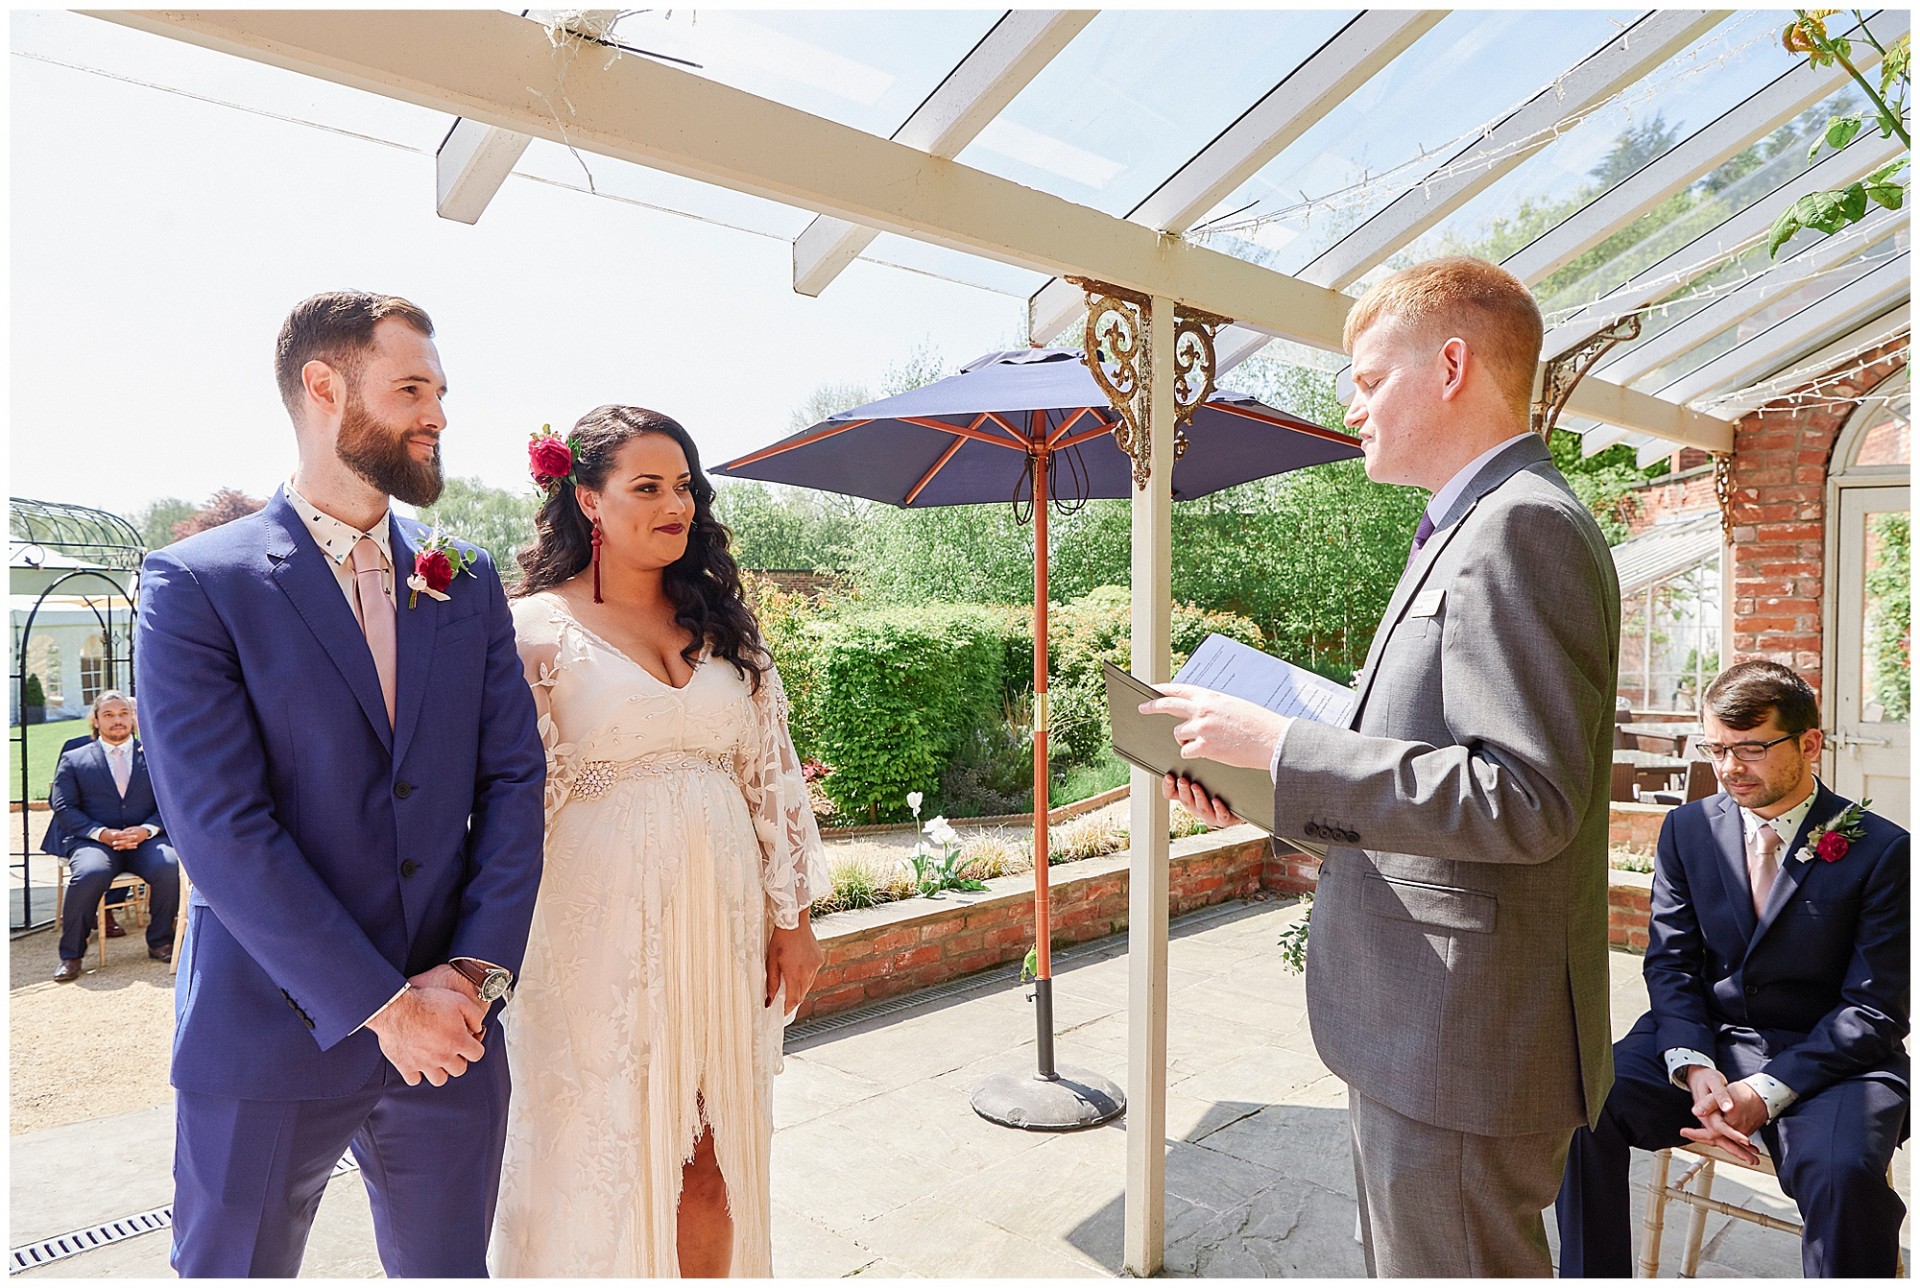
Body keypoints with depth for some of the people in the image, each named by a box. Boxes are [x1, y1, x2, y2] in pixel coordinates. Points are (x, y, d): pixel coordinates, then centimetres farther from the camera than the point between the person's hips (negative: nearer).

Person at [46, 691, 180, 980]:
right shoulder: (73, 759, 13)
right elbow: (63, 807, 3)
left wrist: (147, 829, -12)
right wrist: (102, 833, -14)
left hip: (144, 840, 1)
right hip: (94, 841, 0)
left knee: (168, 866, -31)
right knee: (89, 873, -34)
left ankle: (159, 942, -12)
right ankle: (71, 954, -13)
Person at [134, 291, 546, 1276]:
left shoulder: (467, 583, 5)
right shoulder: (195, 585, -8)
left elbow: (513, 780, 1)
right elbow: (222, 832, -15)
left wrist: (475, 971, -9)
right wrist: (382, 1006, -14)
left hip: (451, 1029, 4)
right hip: (269, 1040, -3)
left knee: (445, 1264, 18)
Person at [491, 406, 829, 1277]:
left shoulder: (723, 627, 9)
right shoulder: (537, 628, -3)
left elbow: (771, 773, 9)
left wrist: (791, 916, 8)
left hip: (720, 919, 4)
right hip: (600, 924, -3)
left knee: (714, 1151, 13)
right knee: (604, 1147, 10)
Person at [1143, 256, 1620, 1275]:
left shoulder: (1522, 526, -19)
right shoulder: (1469, 530, 14)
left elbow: (1524, 799, -27)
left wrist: (1284, 746, -24)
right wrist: (1260, 783, 5)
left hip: (1463, 1039, -10)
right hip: (1418, 1025, 10)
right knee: (1396, 1260, 26)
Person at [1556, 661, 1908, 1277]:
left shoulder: (1880, 849, -5)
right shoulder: (1687, 828, 5)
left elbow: (1873, 1009, -7)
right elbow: (1670, 962, 4)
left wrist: (1766, 1093, -19)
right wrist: (1693, 1067, -14)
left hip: (1827, 1058, -2)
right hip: (1703, 1037, 3)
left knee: (1843, 1171, -34)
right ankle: (1591, 1278, -3)